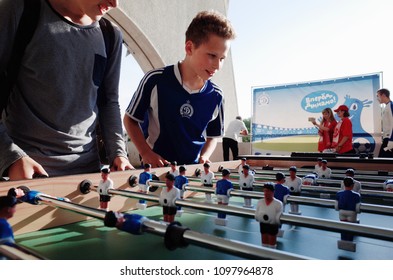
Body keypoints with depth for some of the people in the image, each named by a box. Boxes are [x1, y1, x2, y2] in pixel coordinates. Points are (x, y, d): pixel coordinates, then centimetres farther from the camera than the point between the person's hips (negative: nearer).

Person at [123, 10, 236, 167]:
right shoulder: (156, 80, -11)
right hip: (157, 166, -3)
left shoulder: (215, 96, -1)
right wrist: (146, 153, -9)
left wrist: (204, 157, -5)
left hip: (193, 168, 4)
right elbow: (130, 119, 1)